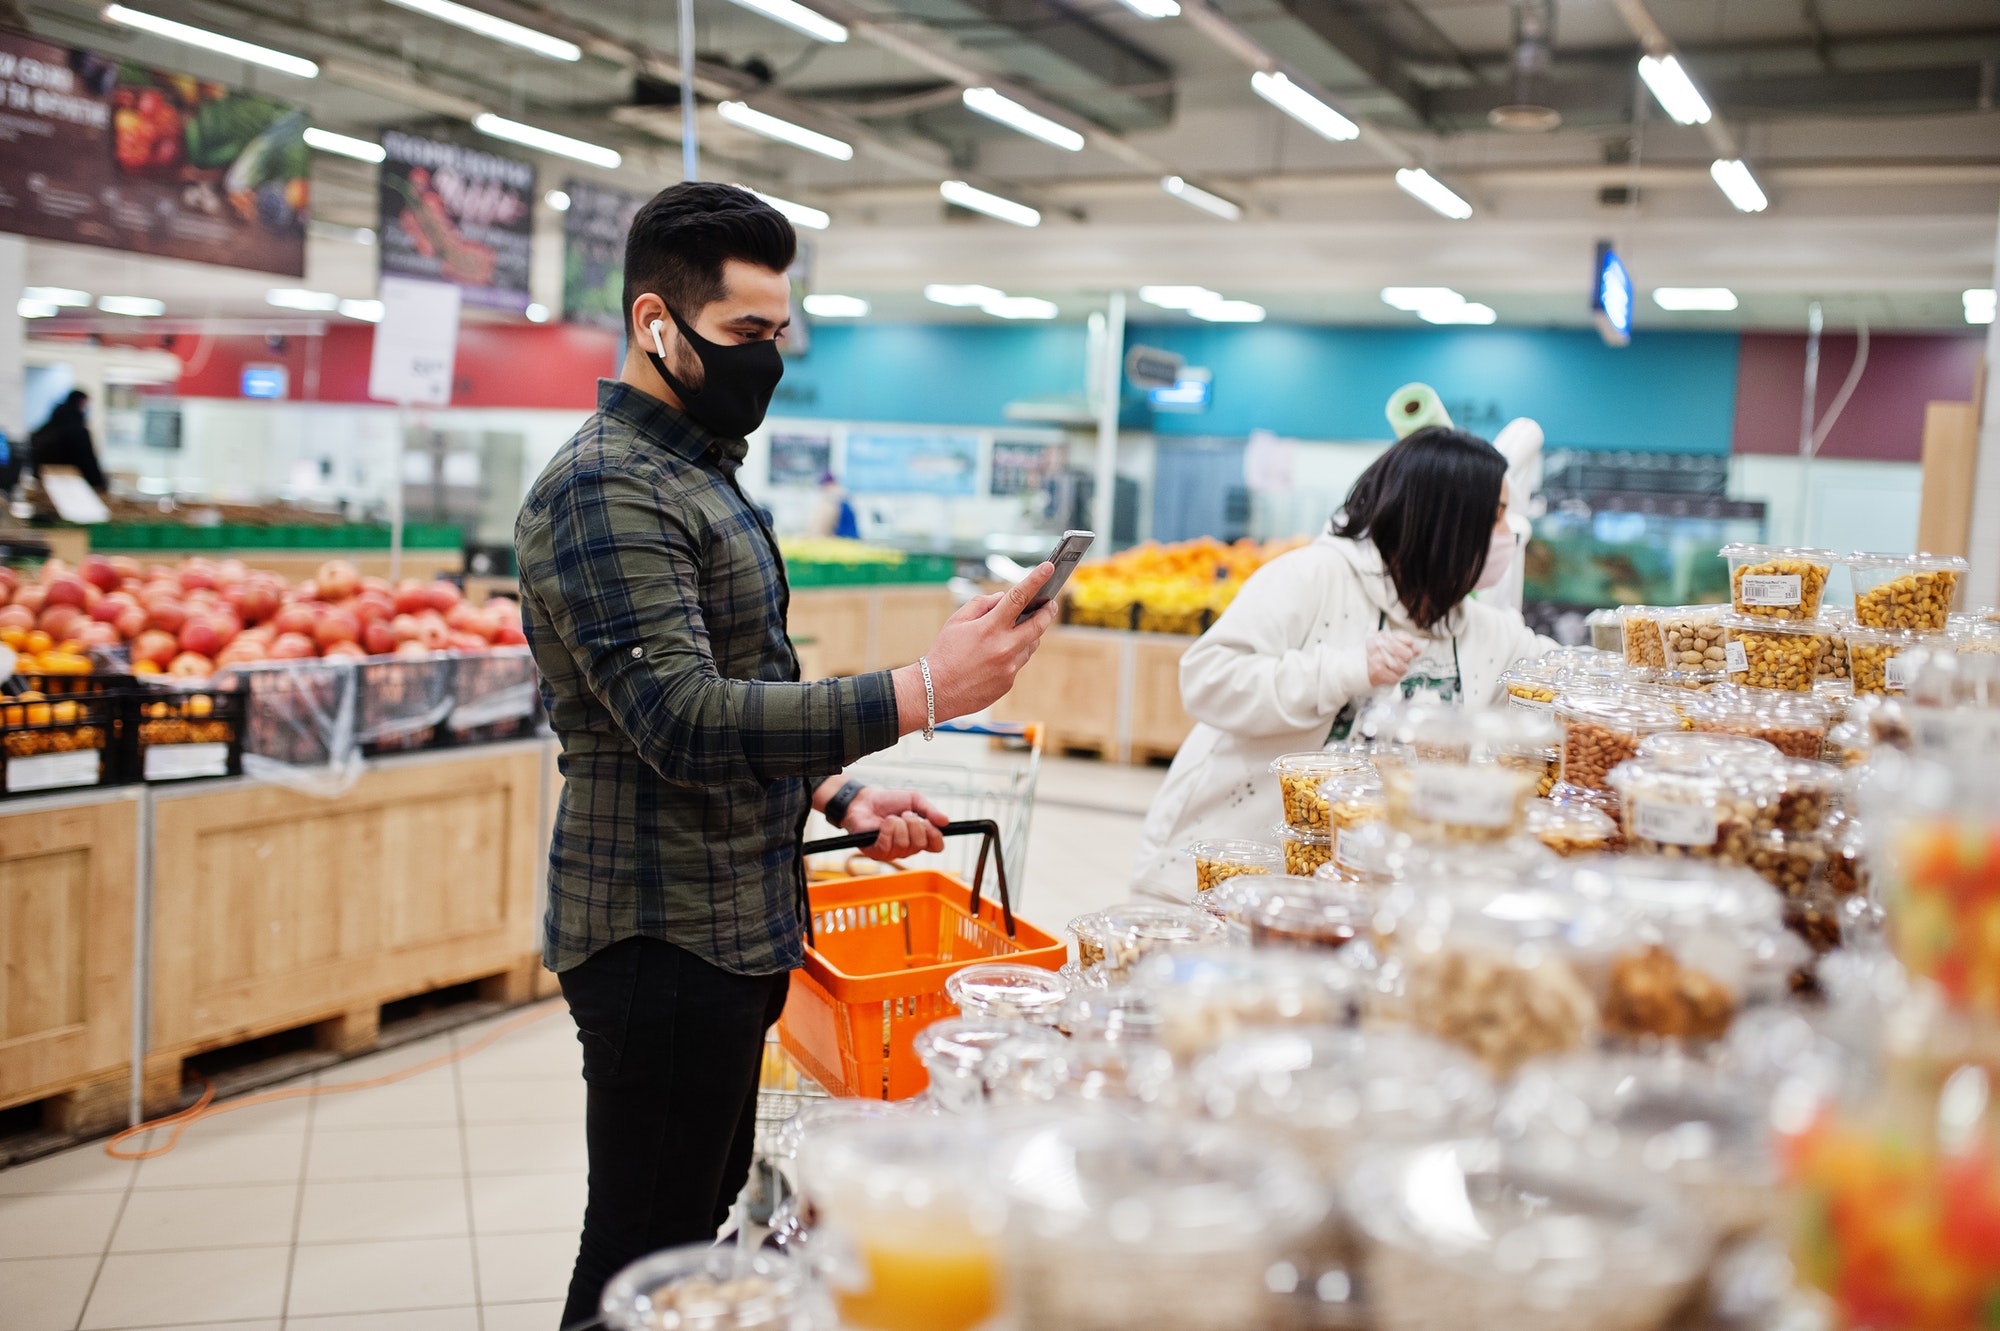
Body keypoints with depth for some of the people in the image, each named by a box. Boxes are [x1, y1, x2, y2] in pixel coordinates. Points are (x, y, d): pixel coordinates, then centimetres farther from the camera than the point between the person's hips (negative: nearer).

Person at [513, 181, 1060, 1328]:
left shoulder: (701, 474, 15)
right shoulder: (606, 490, -17)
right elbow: (685, 720, -28)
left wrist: (837, 792, 10)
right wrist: (919, 696, -32)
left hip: (735, 924, 10)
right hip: (663, 940, -10)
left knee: (703, 1219, 20)